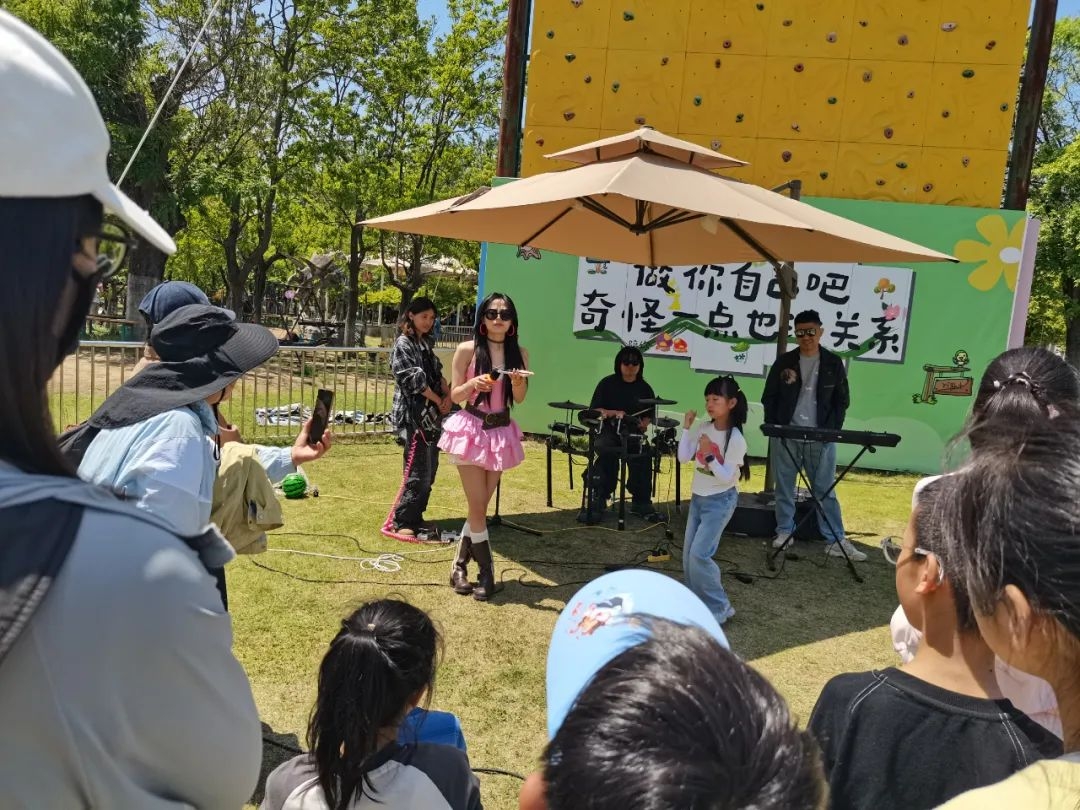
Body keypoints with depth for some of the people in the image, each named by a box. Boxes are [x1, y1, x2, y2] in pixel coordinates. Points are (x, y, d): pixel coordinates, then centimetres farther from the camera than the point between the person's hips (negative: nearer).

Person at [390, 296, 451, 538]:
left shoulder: (426, 343, 17)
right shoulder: (403, 344, -7)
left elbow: (438, 374, 14)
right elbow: (414, 380, -14)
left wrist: (448, 395, -4)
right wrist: (439, 400, -7)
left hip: (431, 415, 8)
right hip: (413, 415, -8)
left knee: (429, 470, 11)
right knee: (418, 472, -7)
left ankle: (415, 519, 20)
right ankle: (402, 522, 4)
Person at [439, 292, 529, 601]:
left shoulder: (519, 353, 3)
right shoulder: (467, 349, -6)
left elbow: (520, 399, 5)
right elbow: (454, 395, -3)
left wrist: (517, 382, -17)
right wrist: (473, 384, -23)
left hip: (502, 432, 4)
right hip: (471, 430, -4)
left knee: (480, 507, 10)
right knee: (478, 508, -4)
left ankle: (460, 566, 24)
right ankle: (487, 572, 11)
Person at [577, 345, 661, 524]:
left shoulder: (644, 389, 11)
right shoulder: (608, 384, 4)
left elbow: (648, 415, 15)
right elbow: (594, 410, 1)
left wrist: (643, 424, -8)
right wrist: (612, 413, -16)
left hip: (633, 434, 2)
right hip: (609, 432, -2)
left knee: (643, 457, -27)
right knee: (607, 454, -33)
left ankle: (642, 503, -12)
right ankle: (597, 501, -23)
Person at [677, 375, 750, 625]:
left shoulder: (735, 439, -18)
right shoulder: (703, 428, 0)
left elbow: (726, 477, -18)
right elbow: (683, 458, -4)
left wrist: (709, 455, -28)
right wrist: (686, 428, -8)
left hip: (720, 501, -7)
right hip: (698, 498, 7)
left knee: (699, 555, -12)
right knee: (688, 555, 9)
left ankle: (720, 608, 4)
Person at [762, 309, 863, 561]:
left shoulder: (833, 363, 3)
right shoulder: (784, 362, 2)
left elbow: (842, 400, 6)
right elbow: (769, 398, 6)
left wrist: (833, 431, -6)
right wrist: (773, 428, -4)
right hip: (785, 436, 1)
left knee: (825, 490, 3)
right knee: (784, 487, 8)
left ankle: (836, 541, 7)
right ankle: (784, 532, 21)